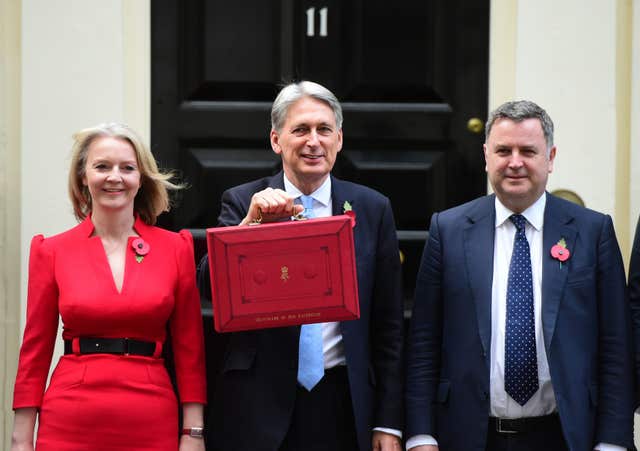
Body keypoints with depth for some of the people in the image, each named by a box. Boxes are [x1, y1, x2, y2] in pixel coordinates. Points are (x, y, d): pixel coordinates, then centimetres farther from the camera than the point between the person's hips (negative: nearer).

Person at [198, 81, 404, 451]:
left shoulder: (373, 209, 5)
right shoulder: (243, 203, 2)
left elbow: (389, 325, 5)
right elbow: (209, 287, -9)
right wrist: (251, 223, -22)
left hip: (343, 406, 1)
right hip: (259, 406, -1)